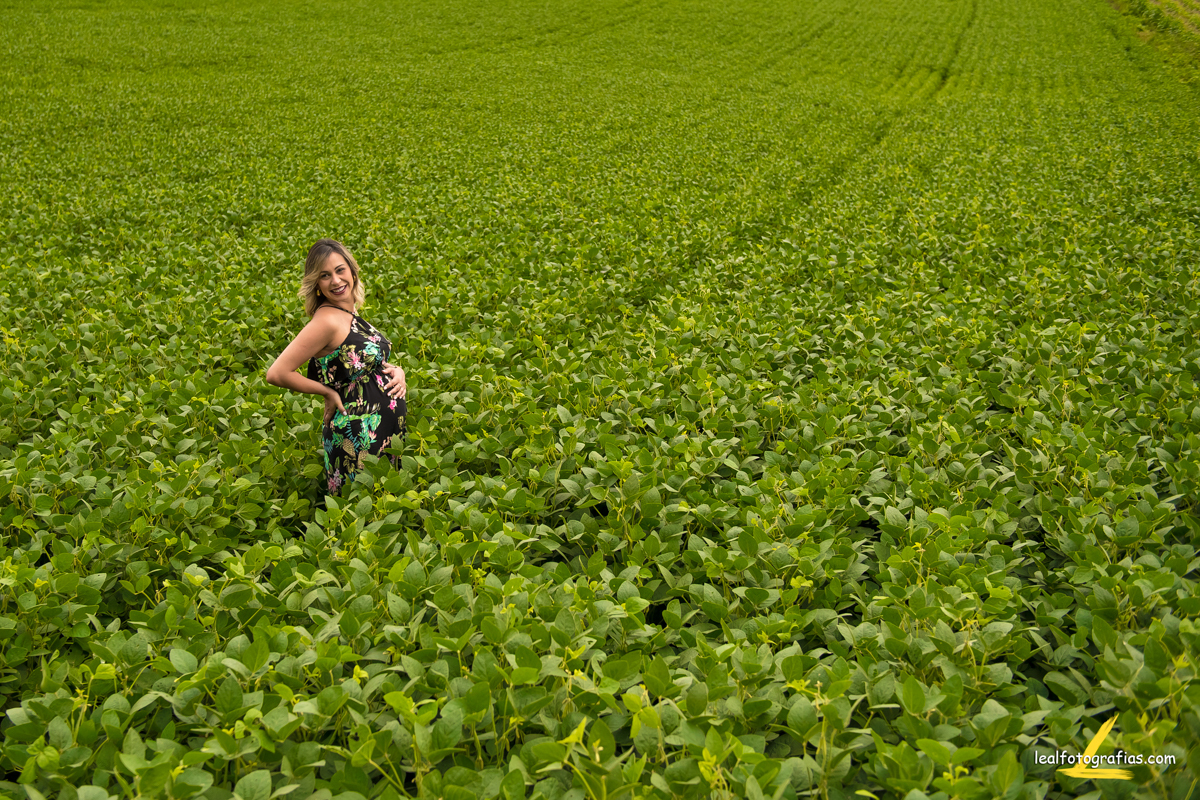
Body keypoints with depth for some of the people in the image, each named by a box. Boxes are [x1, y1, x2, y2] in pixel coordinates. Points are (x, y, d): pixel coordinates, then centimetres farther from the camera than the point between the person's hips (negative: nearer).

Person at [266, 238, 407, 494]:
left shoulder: (348, 312, 6)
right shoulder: (327, 320, -19)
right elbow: (276, 374, -23)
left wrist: (396, 371, -1)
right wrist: (328, 392, -14)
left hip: (387, 432, 9)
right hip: (359, 439, -9)